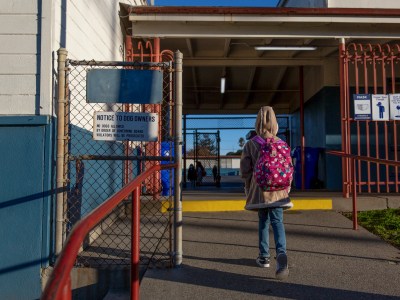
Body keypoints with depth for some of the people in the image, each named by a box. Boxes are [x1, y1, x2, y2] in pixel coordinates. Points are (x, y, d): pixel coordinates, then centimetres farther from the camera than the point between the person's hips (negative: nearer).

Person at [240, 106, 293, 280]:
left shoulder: (250, 144, -5)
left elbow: (245, 170, -3)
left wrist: (248, 189, 11)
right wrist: (287, 188, 15)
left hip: (259, 190, 0)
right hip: (278, 191, 0)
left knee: (263, 222, 15)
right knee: (277, 221, 0)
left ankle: (264, 257, 23)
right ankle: (281, 253, -23)